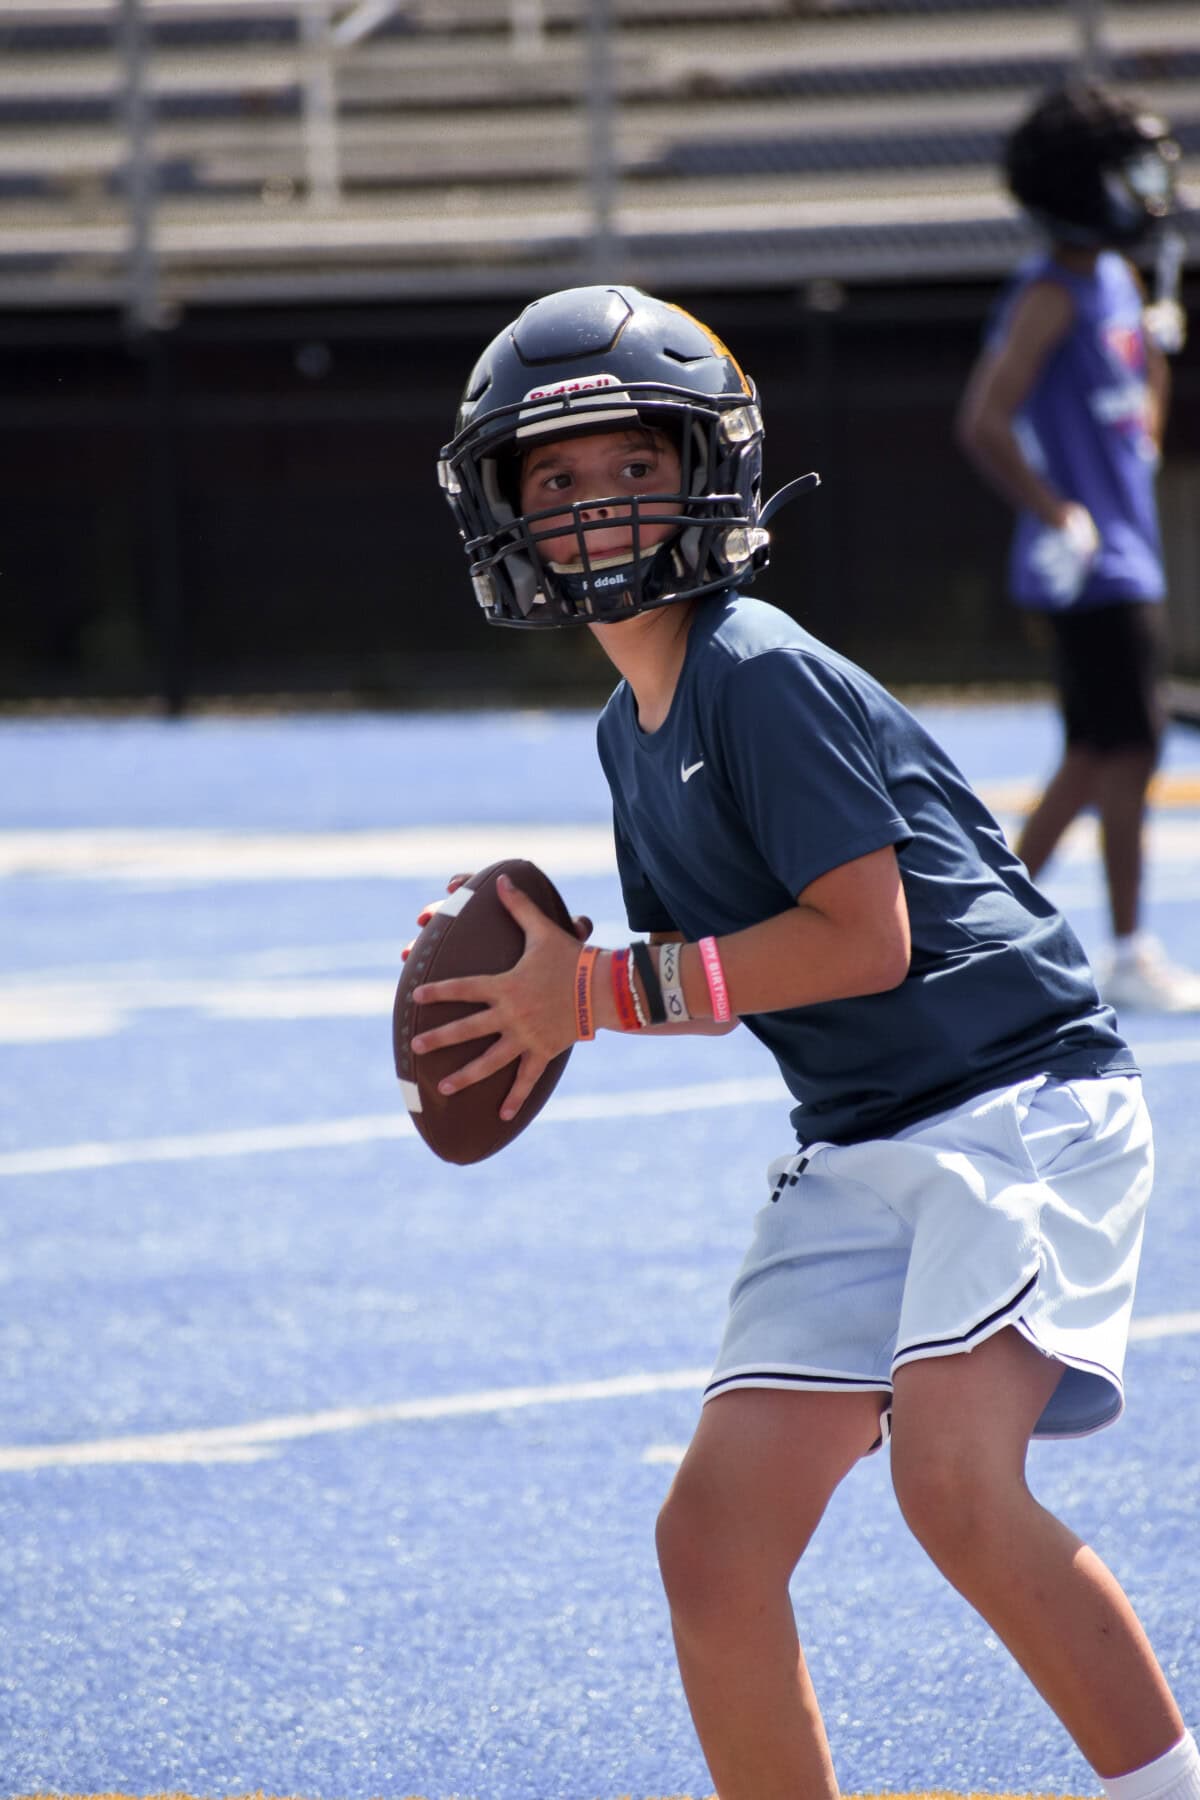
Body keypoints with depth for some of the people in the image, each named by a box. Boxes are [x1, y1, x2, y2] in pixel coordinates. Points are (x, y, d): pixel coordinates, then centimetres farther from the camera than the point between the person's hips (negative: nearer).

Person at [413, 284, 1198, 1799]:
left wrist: (603, 991, -15)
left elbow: (864, 936, -19)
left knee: (954, 1478, -28)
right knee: (712, 1546, -2)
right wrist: (536, 994, 3)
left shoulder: (760, 675, -14)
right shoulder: (631, 732, 12)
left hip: (1020, 1098, -8)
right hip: (858, 1149, 9)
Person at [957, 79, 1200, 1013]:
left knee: (1094, 756, 13)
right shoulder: (1051, 297, -15)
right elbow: (983, 424, -23)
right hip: (1092, 568, -9)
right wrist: (1056, 515, -20)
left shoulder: (1118, 282, 13)